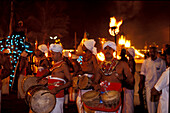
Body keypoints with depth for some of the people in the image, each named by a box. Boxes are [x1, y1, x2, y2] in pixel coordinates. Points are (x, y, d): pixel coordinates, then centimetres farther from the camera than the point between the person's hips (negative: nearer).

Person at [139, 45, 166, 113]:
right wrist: (141, 84, 4)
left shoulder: (162, 62, 0)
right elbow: (142, 73, 8)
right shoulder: (146, 61, 4)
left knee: (158, 102, 6)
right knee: (150, 102, 1)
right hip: (149, 85, 1)